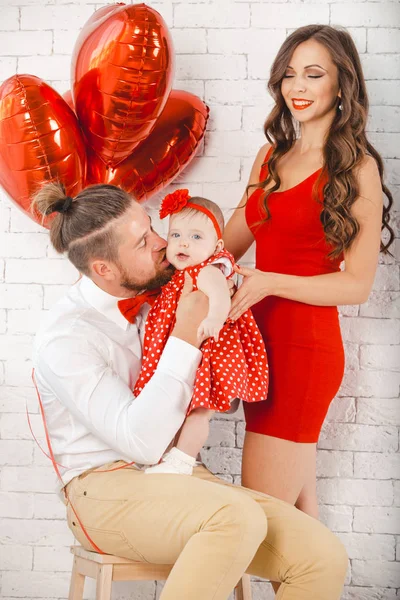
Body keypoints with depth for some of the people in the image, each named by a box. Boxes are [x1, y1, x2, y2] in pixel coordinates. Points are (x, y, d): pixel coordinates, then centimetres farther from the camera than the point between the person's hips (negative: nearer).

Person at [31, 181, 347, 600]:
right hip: (105, 490, -6)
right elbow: (142, 441, -21)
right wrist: (186, 334, -19)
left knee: (324, 557, -16)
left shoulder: (156, 298, 9)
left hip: (177, 477, 6)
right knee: (238, 516, -37)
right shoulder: (65, 337, -12)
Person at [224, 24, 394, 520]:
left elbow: (358, 284, -9)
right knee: (298, 509, 13)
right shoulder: (271, 155, 14)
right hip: (262, 337, 6)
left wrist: (270, 282, -20)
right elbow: (231, 244, 17)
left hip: (303, 346, -6)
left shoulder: (357, 167, -6)